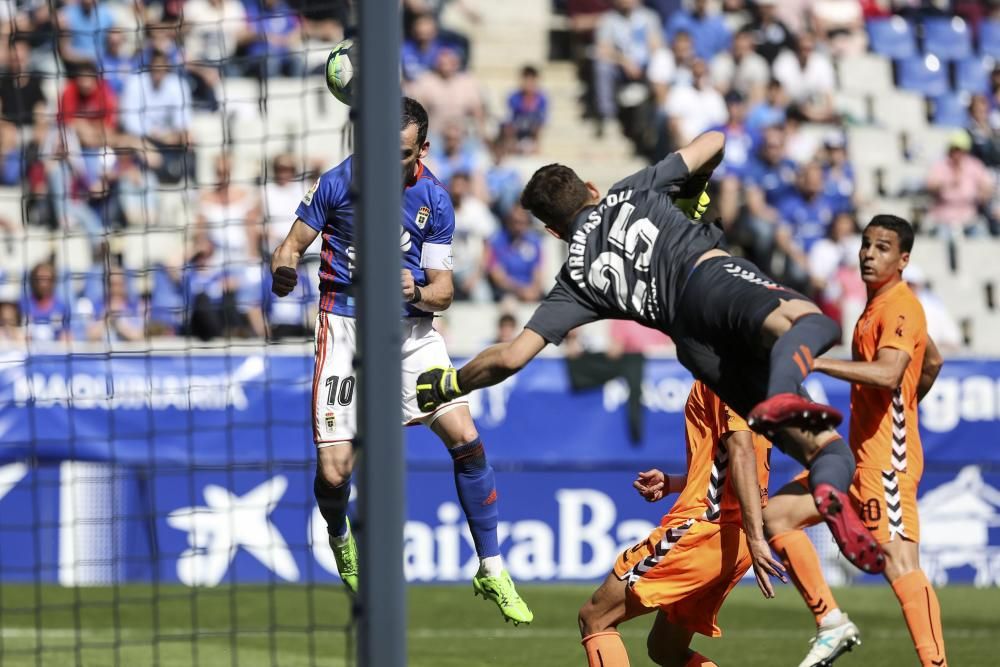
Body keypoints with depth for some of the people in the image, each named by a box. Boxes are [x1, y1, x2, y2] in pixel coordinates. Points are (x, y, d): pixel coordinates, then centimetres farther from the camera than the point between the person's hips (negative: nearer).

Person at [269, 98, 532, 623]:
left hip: (412, 328, 2)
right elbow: (292, 246, -1)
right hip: (346, 325, -2)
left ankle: (492, 571, 1)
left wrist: (418, 292, -24)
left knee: (465, 439, -14)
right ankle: (340, 539, 28)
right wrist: (283, 272, -25)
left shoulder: (434, 200, -3)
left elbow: (443, 290, 0)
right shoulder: (339, 183, -8)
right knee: (333, 472, -10)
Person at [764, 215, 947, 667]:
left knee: (899, 561, -20)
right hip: (860, 456, 10)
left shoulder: (900, 306, -11)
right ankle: (832, 625, 6)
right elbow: (932, 361, 33)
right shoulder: (878, 306, 18)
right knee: (778, 514, 8)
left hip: (887, 456, -10)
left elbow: (887, 373, -29)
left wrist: (816, 362, -29)